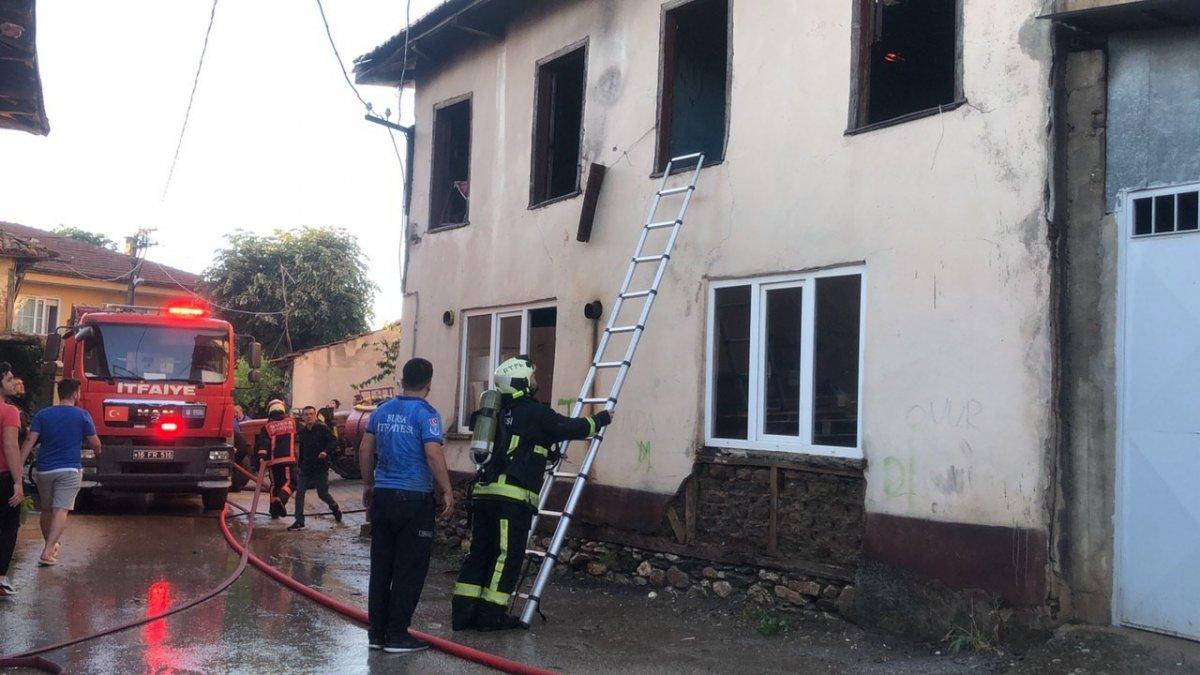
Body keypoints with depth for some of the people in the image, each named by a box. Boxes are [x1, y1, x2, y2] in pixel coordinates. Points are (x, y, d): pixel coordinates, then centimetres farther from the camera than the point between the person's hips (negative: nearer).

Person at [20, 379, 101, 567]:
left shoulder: (42, 415, 3)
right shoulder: (82, 415, -4)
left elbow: (30, 441, -6)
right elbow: (95, 443, 1)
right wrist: (98, 452, 24)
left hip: (44, 470, 4)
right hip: (70, 470, -4)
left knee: (46, 510, 19)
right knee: (61, 510, -6)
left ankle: (51, 546, 33)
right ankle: (47, 552, -17)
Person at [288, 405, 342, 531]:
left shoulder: (322, 429, -7)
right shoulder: (301, 431, 8)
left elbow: (334, 442, -12)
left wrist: (326, 451, -29)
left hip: (321, 468, -4)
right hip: (305, 468, 4)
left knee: (323, 493, 2)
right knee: (299, 493, -5)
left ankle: (334, 507, 34)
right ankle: (299, 521, 0)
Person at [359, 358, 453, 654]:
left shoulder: (382, 411, 9)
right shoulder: (426, 414, -11)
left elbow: (365, 449, 14)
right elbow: (433, 454, -19)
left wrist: (368, 484, 24)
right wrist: (447, 492, -12)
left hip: (382, 496, 6)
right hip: (414, 499, -6)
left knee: (381, 567, 12)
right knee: (409, 570, 1)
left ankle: (377, 632, 17)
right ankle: (397, 636, 4)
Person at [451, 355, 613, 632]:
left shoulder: (500, 412, 20)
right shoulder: (534, 412, -5)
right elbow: (572, 428, 2)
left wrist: (547, 454, 42)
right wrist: (602, 418, 19)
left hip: (483, 492, 8)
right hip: (513, 496, -8)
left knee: (479, 551, 11)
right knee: (508, 554, 0)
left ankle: (463, 611, 12)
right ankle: (491, 614, 2)